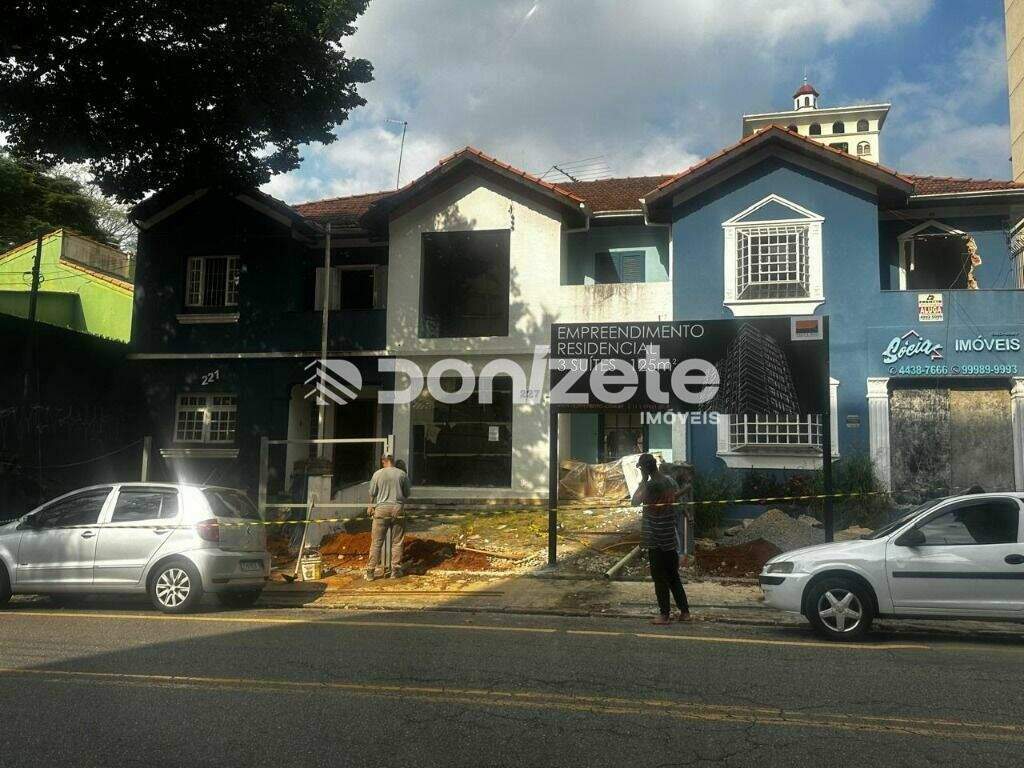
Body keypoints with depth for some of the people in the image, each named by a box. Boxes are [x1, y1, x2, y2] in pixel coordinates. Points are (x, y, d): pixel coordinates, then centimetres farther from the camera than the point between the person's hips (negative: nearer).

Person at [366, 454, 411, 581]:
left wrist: (371, 507, 22)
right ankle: (396, 571, 11)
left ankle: (370, 572, 5)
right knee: (397, 542, 8)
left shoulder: (378, 474, -2)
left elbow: (372, 494, 5)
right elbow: (407, 494, 8)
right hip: (398, 509, 1)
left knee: (376, 542, 4)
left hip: (381, 510, 0)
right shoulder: (402, 474, 0)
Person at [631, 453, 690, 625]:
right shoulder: (669, 480, 7)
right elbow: (677, 493, 23)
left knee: (660, 578, 1)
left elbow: (636, 500, -20)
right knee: (673, 575, 15)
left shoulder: (651, 485, -19)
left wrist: (643, 480, -13)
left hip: (655, 538, -8)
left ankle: (665, 615, 6)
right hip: (670, 537, 8)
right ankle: (684, 611, 18)